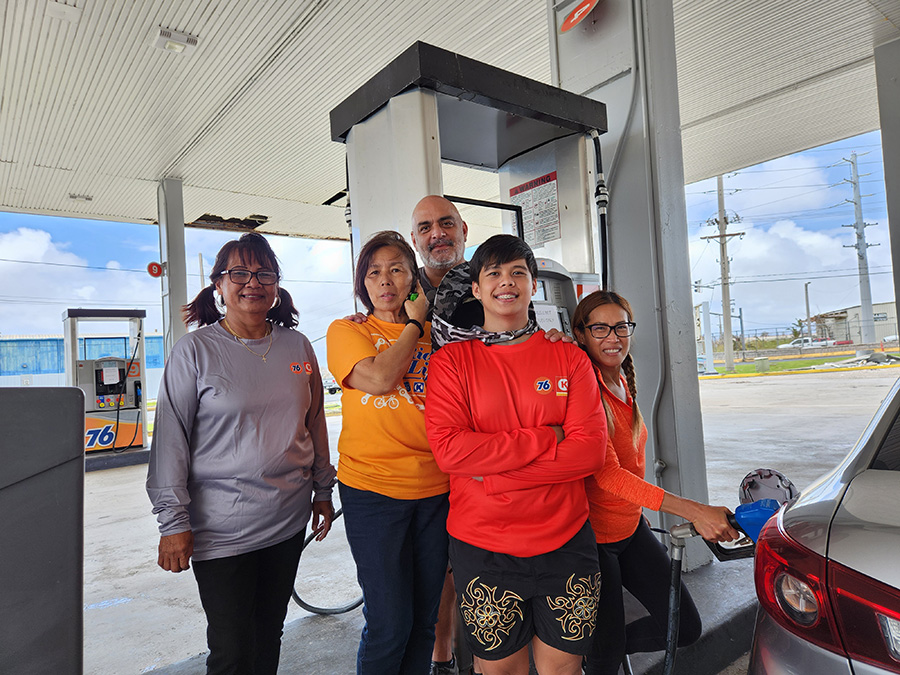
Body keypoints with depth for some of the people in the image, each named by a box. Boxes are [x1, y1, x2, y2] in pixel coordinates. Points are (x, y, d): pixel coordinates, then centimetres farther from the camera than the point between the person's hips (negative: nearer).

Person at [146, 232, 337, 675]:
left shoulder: (297, 346, 4)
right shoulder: (196, 349, -7)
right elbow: (170, 438, -6)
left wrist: (322, 490, 14)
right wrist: (173, 522, -8)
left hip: (289, 519, 4)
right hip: (222, 528, -3)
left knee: (269, 637, 17)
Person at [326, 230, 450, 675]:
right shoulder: (346, 331, 0)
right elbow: (379, 378, -19)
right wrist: (414, 323, -8)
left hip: (435, 489, 4)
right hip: (373, 491, -3)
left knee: (425, 618, 14)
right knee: (390, 624, 1)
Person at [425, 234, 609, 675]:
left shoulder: (569, 357, 2)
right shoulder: (451, 360, -2)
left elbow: (591, 450, -8)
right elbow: (448, 449, -14)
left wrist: (494, 472, -16)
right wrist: (545, 439, -15)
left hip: (565, 540, 2)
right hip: (482, 545, -1)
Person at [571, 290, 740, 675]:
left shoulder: (624, 383, 6)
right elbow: (606, 472, -29)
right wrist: (693, 511, -34)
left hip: (631, 527, 8)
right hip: (592, 536, -8)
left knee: (685, 628, 10)